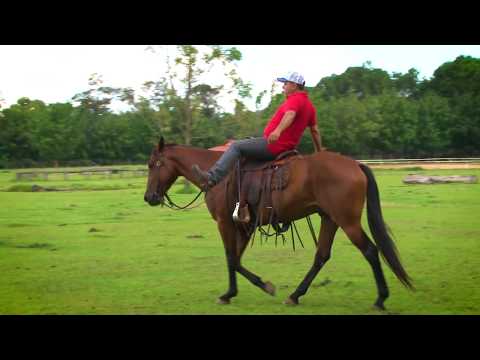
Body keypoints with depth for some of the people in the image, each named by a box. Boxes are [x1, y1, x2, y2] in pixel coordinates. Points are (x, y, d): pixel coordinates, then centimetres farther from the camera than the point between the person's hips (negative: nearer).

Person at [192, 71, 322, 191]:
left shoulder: (295, 99, -14)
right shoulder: (309, 105, 15)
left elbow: (290, 114, -37)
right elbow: (315, 130, 20)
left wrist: (278, 131, -54)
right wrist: (319, 151, 29)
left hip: (274, 145, -10)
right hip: (287, 146, 10)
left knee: (236, 146, -12)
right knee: (250, 141, 29)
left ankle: (212, 178, -24)